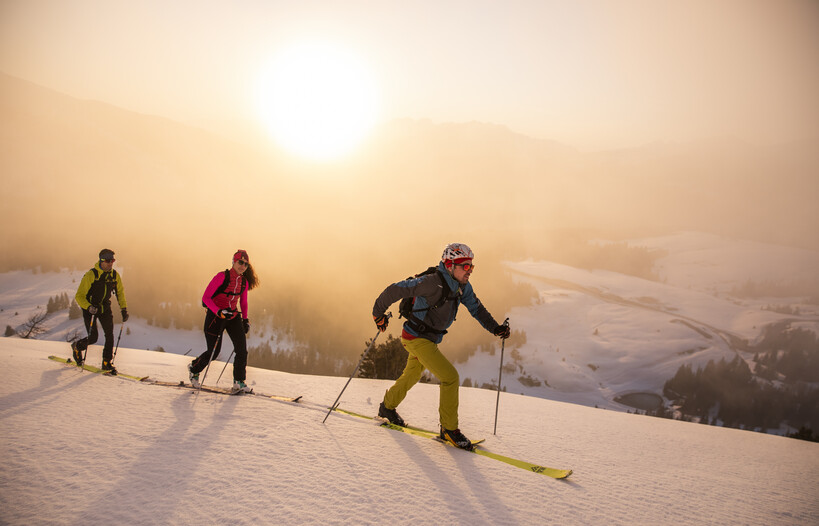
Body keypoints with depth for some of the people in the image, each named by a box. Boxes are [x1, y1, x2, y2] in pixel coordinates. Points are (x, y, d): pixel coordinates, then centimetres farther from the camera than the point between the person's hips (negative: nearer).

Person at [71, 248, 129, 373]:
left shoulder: (115, 275, -4)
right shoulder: (90, 275, -19)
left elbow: (120, 292, 12)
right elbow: (79, 296, -18)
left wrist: (124, 309, 4)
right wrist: (89, 307, -35)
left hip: (105, 308, 4)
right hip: (89, 308, -4)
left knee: (110, 334, -10)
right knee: (93, 337, -9)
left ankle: (107, 362, 2)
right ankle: (77, 346, 25)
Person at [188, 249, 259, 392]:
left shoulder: (245, 282, 3)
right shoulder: (222, 277, -15)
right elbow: (205, 297, -16)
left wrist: (245, 319, 7)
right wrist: (219, 311, -29)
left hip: (233, 317, 5)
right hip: (215, 316, -5)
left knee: (242, 349, -10)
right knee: (213, 352, -2)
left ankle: (239, 381, 3)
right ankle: (194, 369, 28)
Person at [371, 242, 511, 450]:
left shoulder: (463, 286, -3)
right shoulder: (433, 282, -27)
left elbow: (476, 308, 9)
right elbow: (396, 290, -22)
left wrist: (495, 327, -4)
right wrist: (379, 314, -13)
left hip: (431, 339, 9)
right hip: (416, 338, -9)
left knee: (412, 375, 27)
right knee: (451, 377, -14)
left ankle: (387, 408, 50)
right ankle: (449, 429, -2)